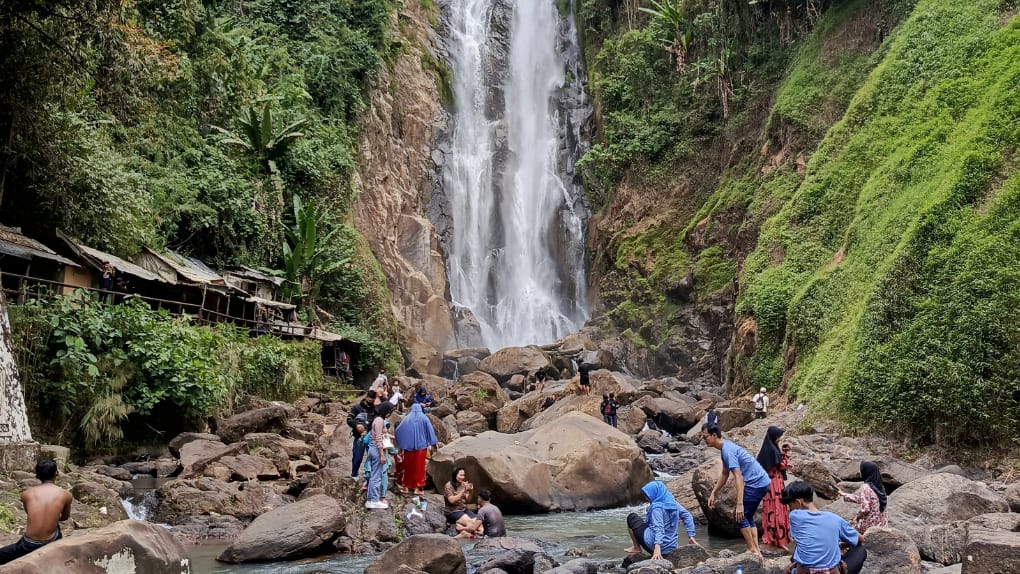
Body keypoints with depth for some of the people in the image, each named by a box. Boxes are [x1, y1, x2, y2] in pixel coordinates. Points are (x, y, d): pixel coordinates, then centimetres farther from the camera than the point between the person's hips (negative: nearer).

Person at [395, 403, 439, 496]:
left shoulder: (407, 418, 4)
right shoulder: (424, 418, 0)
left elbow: (398, 430, 0)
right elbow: (430, 430, -4)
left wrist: (400, 443, 10)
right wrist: (434, 442, -1)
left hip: (408, 446, 2)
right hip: (421, 445, -2)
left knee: (408, 465, 9)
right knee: (419, 466, 1)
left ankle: (406, 486, 13)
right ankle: (418, 487, -1)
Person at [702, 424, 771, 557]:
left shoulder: (728, 450, -19)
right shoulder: (725, 448, 13)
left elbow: (738, 477, -26)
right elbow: (725, 474, 24)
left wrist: (739, 504, -31)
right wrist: (713, 494, 23)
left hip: (756, 484, -10)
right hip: (762, 482, 10)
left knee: (739, 515, -5)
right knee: (747, 516, 15)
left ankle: (753, 550, 0)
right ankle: (756, 550, 13)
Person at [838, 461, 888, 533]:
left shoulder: (865, 487, -16)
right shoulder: (879, 486, 8)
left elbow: (864, 508, -22)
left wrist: (857, 517, -3)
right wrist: (844, 495, 30)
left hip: (869, 524, -7)